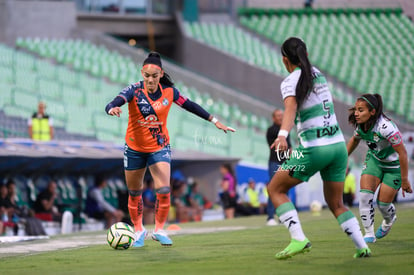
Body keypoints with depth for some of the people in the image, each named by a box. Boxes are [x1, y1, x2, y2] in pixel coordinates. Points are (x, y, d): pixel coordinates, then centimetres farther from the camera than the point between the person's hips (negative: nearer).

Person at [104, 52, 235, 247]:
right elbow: (112, 105, -33)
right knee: (134, 192, 10)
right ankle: (138, 230, 31)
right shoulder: (134, 91, -17)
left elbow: (190, 106, 5)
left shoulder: (169, 92, -9)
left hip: (160, 148, 1)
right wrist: (112, 109, -59)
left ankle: (159, 230, 7)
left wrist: (215, 121, 8)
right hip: (135, 148, -1)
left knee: (164, 190, -14)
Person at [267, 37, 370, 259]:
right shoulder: (318, 74, 13)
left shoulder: (290, 82, -7)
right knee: (336, 205, 17)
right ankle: (362, 247, 5)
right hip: (338, 145, 7)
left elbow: (291, 108, -28)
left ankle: (298, 239, -8)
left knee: (275, 189, 7)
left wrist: (282, 135, -44)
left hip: (314, 149, -6)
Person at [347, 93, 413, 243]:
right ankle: (369, 233, -4)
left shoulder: (385, 127, -36)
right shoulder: (360, 125, -14)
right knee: (365, 194, -15)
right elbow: (355, 140, 12)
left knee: (383, 203, -1)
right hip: (374, 160, 5)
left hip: (394, 165, -5)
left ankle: (389, 221, 36)